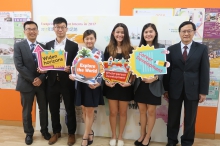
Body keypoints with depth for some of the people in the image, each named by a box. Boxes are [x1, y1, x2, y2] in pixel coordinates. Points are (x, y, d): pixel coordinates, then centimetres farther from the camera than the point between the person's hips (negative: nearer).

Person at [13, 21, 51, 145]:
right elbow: (19, 66, -12)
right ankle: (29, 133, 30)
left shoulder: (43, 46, 5)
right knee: (27, 111, 11)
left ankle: (44, 130, 33)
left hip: (42, 83, 2)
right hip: (26, 83, -2)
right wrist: (32, 79, -16)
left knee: (44, 109, 13)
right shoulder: (18, 46, -3)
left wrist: (40, 79, -13)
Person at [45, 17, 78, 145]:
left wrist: (70, 69, -22)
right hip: (52, 82, 3)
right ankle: (56, 132, 34)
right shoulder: (48, 45, 9)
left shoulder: (73, 45, -1)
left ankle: (71, 133, 28)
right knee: (54, 109, 14)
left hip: (67, 82, -3)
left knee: (70, 109, 10)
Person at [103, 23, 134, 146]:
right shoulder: (108, 49, 2)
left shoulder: (130, 49, -2)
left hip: (125, 85, -1)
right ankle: (113, 136, 31)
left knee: (123, 112, 12)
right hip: (112, 85, 1)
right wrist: (106, 81, -11)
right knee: (113, 112, 11)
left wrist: (130, 82, -14)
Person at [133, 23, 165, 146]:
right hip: (140, 84, 3)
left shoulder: (161, 47, -3)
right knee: (142, 110, 14)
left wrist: (155, 78, -21)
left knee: (151, 111, 10)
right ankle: (142, 135, 33)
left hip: (154, 85, -3)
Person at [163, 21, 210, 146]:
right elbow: (168, 70, 2)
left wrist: (203, 91, -4)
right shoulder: (172, 49, 3)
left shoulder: (202, 49, 2)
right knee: (173, 117, 12)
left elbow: (204, 71, -1)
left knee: (190, 118, 11)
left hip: (192, 89, 0)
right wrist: (165, 89, 0)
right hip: (175, 89, 1)